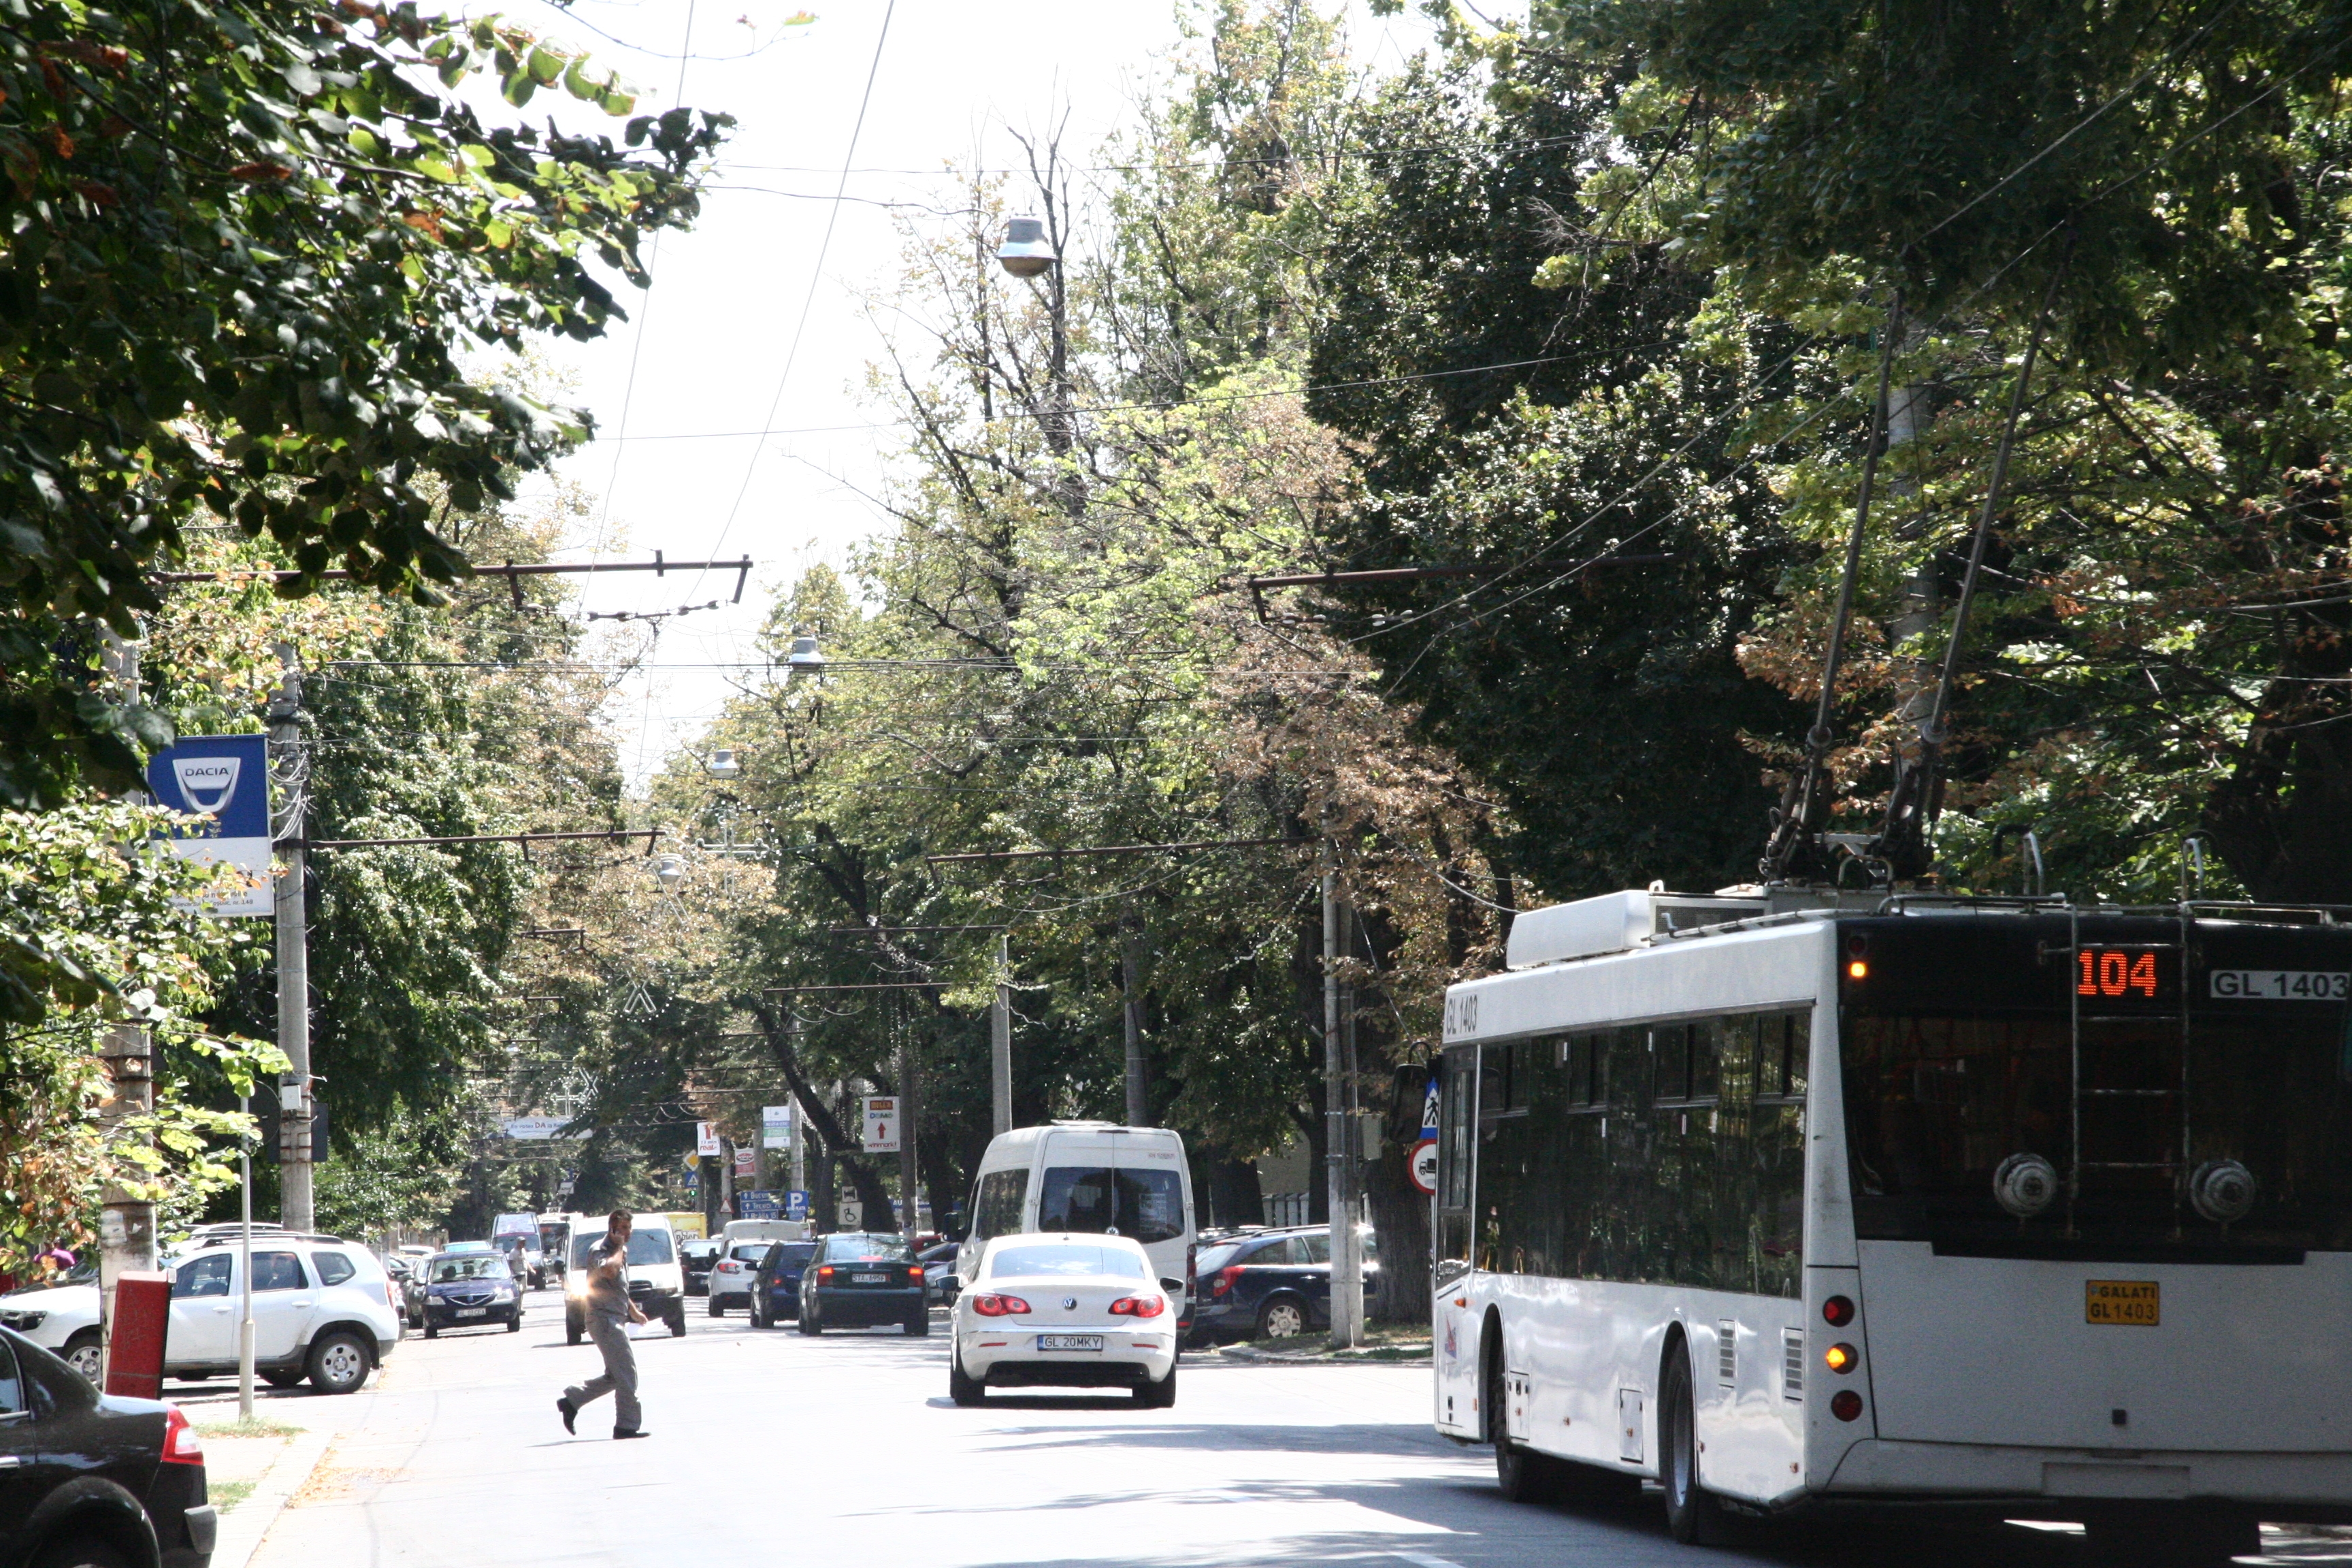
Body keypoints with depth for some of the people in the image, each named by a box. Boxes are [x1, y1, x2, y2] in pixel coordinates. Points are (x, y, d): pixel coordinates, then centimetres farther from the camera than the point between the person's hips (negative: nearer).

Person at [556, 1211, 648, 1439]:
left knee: (616, 1376, 11)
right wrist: (619, 1247, -18)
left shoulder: (619, 1253, 19)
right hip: (604, 1319, -10)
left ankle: (571, 1400, 15)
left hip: (616, 1321, 10)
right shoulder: (599, 1250, -10)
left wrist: (634, 1311, 28)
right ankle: (627, 1425, -8)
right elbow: (608, 1271, -33)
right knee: (626, 1373, -11)